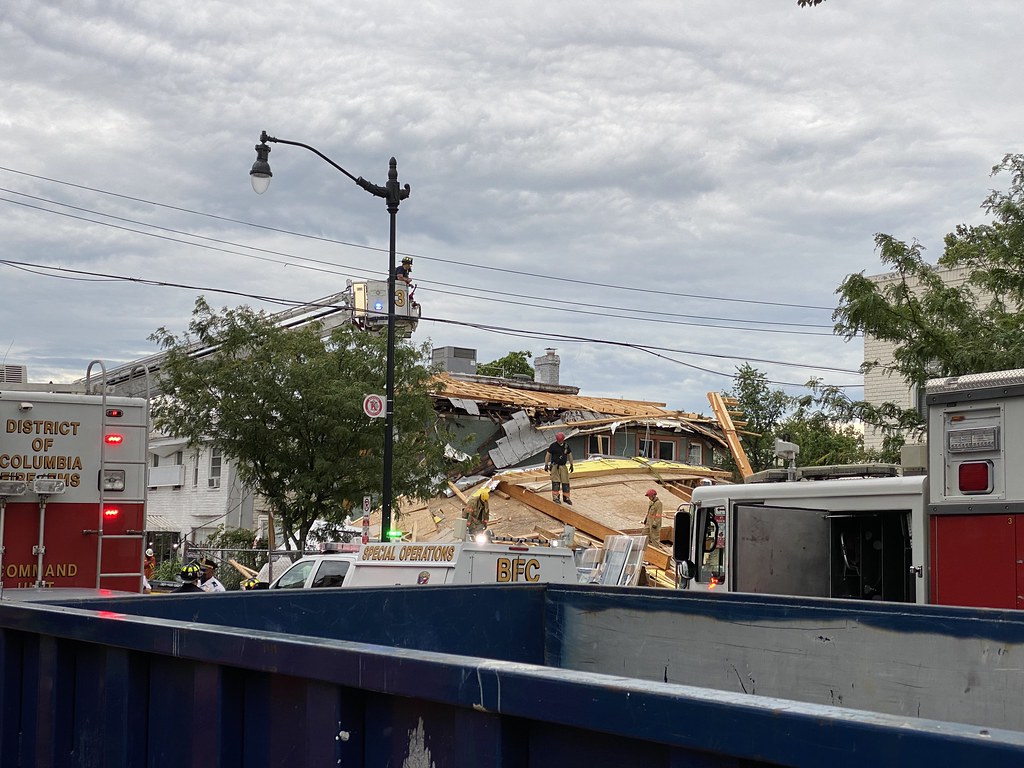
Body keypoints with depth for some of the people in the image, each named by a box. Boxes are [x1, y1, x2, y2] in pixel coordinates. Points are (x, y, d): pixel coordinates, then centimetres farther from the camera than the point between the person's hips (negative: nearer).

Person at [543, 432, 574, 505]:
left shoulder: (566, 446, 6)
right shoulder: (553, 446, -5)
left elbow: (569, 455, 17)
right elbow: (548, 455, -1)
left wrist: (571, 465, 16)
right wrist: (546, 465, -4)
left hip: (563, 466, 4)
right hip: (555, 466, -4)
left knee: (565, 482, 1)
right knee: (556, 482, -8)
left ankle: (566, 497, 8)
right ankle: (555, 497, -5)